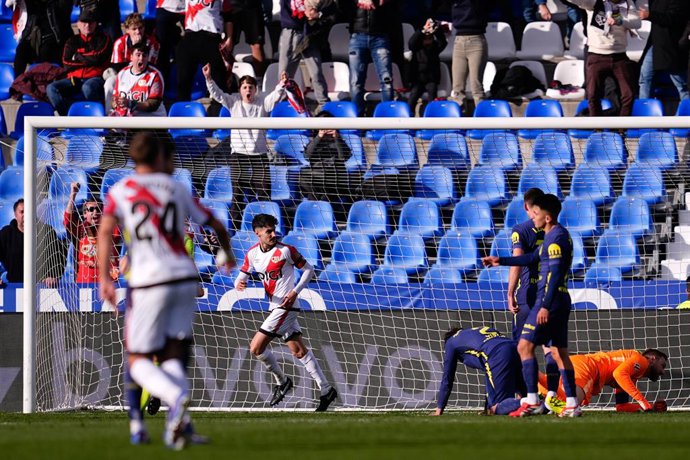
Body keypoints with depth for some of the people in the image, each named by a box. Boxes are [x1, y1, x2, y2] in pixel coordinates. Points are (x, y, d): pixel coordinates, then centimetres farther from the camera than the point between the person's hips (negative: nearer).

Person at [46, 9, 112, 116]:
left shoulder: (103, 39, 11)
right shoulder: (72, 41, 19)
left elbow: (98, 58, -7)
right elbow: (66, 64, 4)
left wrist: (77, 57, 5)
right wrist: (89, 60, -1)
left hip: (95, 78, -4)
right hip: (75, 79, 4)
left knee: (87, 88, -40)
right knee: (51, 88, -23)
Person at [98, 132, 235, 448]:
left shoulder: (120, 190, 5)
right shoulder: (177, 188, 13)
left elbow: (105, 230, -12)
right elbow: (216, 226, 19)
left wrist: (103, 278, -14)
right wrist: (227, 254, 39)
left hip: (148, 282, -3)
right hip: (185, 277, 3)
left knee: (138, 361, 3)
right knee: (172, 357, 8)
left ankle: (176, 397, -27)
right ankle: (178, 423, -15)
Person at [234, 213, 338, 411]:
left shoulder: (285, 251, -11)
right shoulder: (252, 254, 7)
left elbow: (308, 269, -3)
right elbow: (242, 276, 13)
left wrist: (295, 291, -14)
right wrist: (239, 284, -12)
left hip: (285, 306, -7)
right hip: (275, 307, 7)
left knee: (256, 347, -11)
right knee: (299, 351, 8)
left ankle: (281, 381, 8)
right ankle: (326, 390, 11)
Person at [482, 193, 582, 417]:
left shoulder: (556, 237, -14)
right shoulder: (555, 236, 18)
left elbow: (555, 273, -21)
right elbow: (532, 258, 30)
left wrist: (545, 306, -25)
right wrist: (500, 261, 35)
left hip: (550, 299, -10)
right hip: (561, 301, 10)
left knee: (525, 346, -10)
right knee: (558, 352, 11)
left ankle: (532, 401, -15)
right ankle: (572, 404, 8)